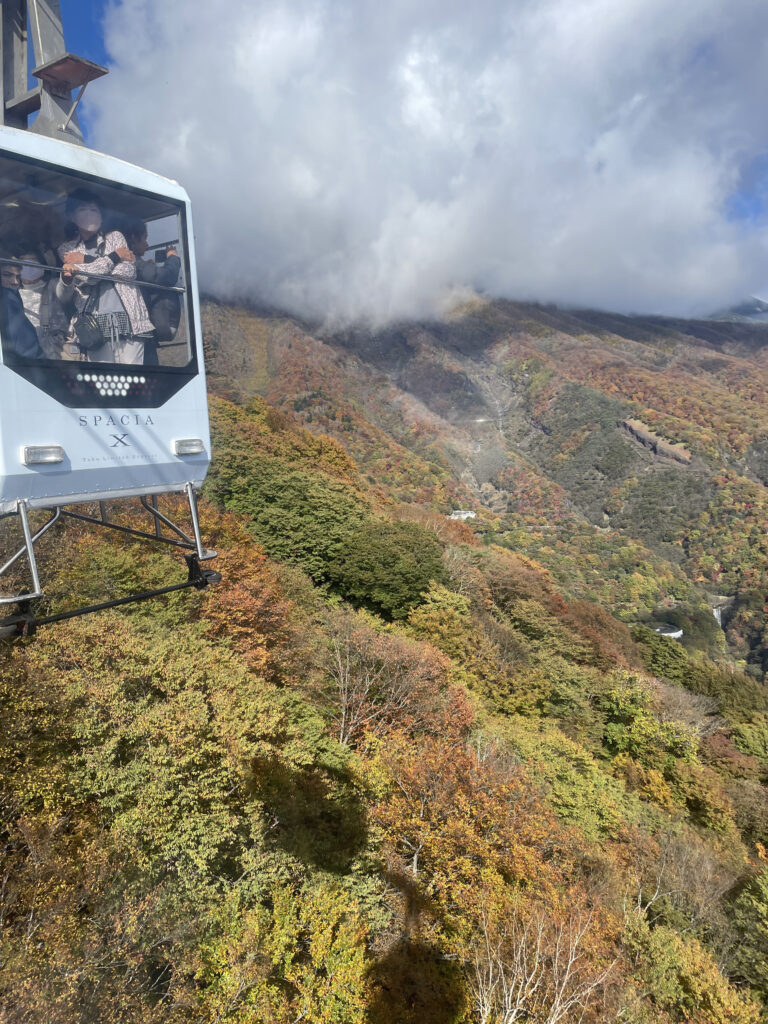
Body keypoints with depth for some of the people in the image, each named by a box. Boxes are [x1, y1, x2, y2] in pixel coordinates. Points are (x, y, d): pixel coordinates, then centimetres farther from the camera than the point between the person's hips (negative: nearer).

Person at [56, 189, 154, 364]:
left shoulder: (115, 237, 20)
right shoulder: (66, 249, 18)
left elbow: (129, 272, 4)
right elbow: (84, 278, 1)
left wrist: (87, 260, 3)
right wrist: (114, 257, 3)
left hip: (127, 319, 0)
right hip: (96, 324, 0)